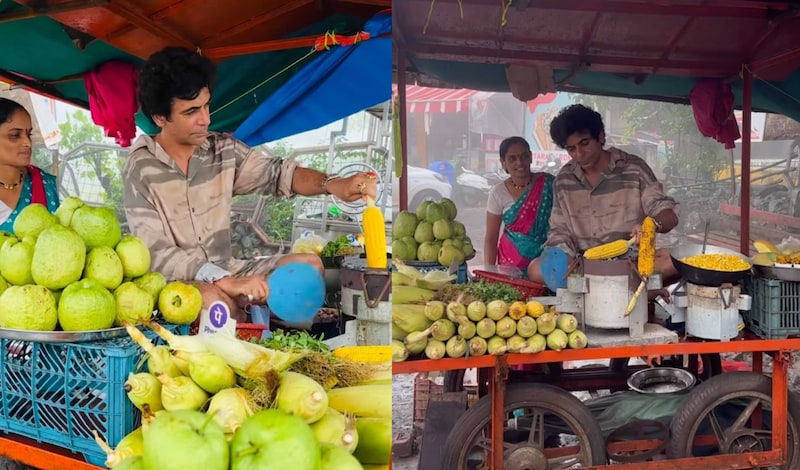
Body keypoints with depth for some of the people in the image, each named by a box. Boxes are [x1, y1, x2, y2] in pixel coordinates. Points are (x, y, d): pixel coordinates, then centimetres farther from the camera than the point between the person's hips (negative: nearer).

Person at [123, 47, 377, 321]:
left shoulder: (224, 150, 3)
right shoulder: (141, 170, -13)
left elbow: (276, 173, 1)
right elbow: (156, 254, -20)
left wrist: (333, 184, -20)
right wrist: (225, 281, -32)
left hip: (226, 271, 6)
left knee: (308, 265, -8)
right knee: (217, 301, -38)